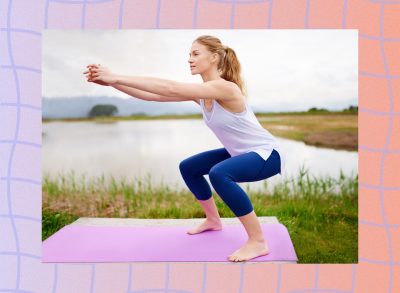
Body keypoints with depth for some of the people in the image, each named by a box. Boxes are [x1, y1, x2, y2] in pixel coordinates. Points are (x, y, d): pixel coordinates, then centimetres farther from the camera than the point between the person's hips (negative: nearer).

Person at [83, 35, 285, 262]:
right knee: (188, 167, 15)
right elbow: (153, 95, -7)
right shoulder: (201, 93, -2)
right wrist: (111, 82, -17)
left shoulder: (224, 88, -28)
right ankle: (213, 221, 32)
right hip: (240, 152, 9)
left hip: (266, 153, -9)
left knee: (219, 174, -36)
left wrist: (116, 77, -35)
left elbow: (170, 89, -36)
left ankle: (258, 242, -23)